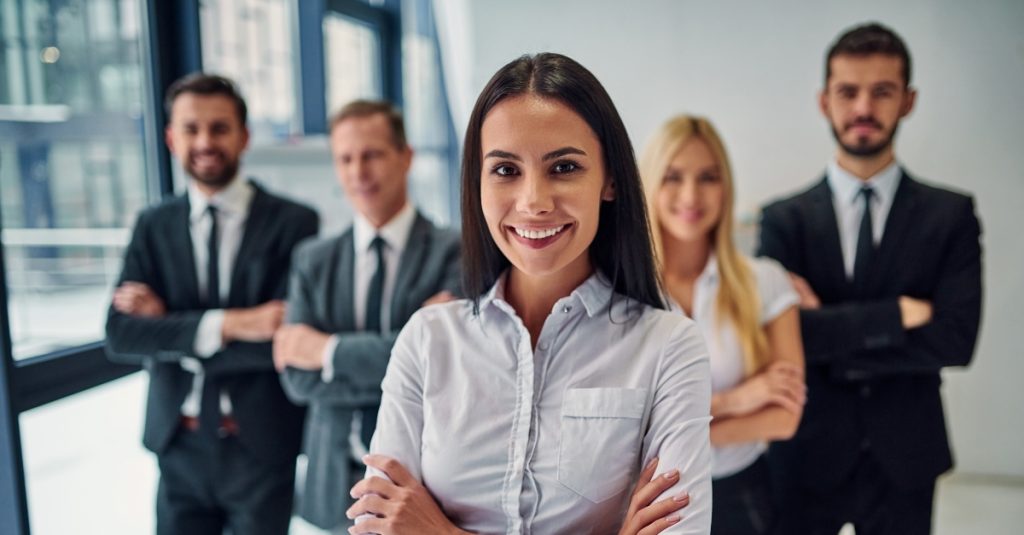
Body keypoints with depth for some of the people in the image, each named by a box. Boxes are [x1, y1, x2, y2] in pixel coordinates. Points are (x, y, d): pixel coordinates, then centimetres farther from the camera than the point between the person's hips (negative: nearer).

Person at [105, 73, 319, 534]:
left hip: (263, 447, -3)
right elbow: (120, 336, -6)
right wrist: (227, 324, -20)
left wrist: (169, 329, -12)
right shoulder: (153, 227, 3)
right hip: (179, 448, 3)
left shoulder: (293, 223, -9)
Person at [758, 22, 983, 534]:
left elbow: (956, 339, -13)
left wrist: (832, 336, -15)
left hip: (904, 459, 1)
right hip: (807, 456, 0)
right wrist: (898, 313, -17)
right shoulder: (784, 219, -4)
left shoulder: (951, 215, -2)